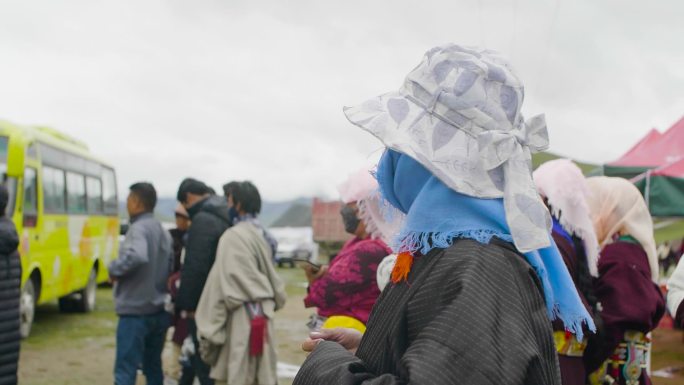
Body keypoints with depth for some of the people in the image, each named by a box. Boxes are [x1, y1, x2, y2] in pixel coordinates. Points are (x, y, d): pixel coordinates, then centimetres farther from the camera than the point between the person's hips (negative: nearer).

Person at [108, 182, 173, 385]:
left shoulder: (139, 228, -15)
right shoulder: (163, 232, 13)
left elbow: (137, 256, -34)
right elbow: (170, 267, 18)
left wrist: (114, 269, -19)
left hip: (135, 311, -8)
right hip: (159, 310, 9)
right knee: (153, 366, 17)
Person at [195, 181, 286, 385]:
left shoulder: (232, 236, -12)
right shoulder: (262, 235, 12)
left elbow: (223, 282, -14)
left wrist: (209, 328, -11)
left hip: (241, 317, -8)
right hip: (263, 314, 8)